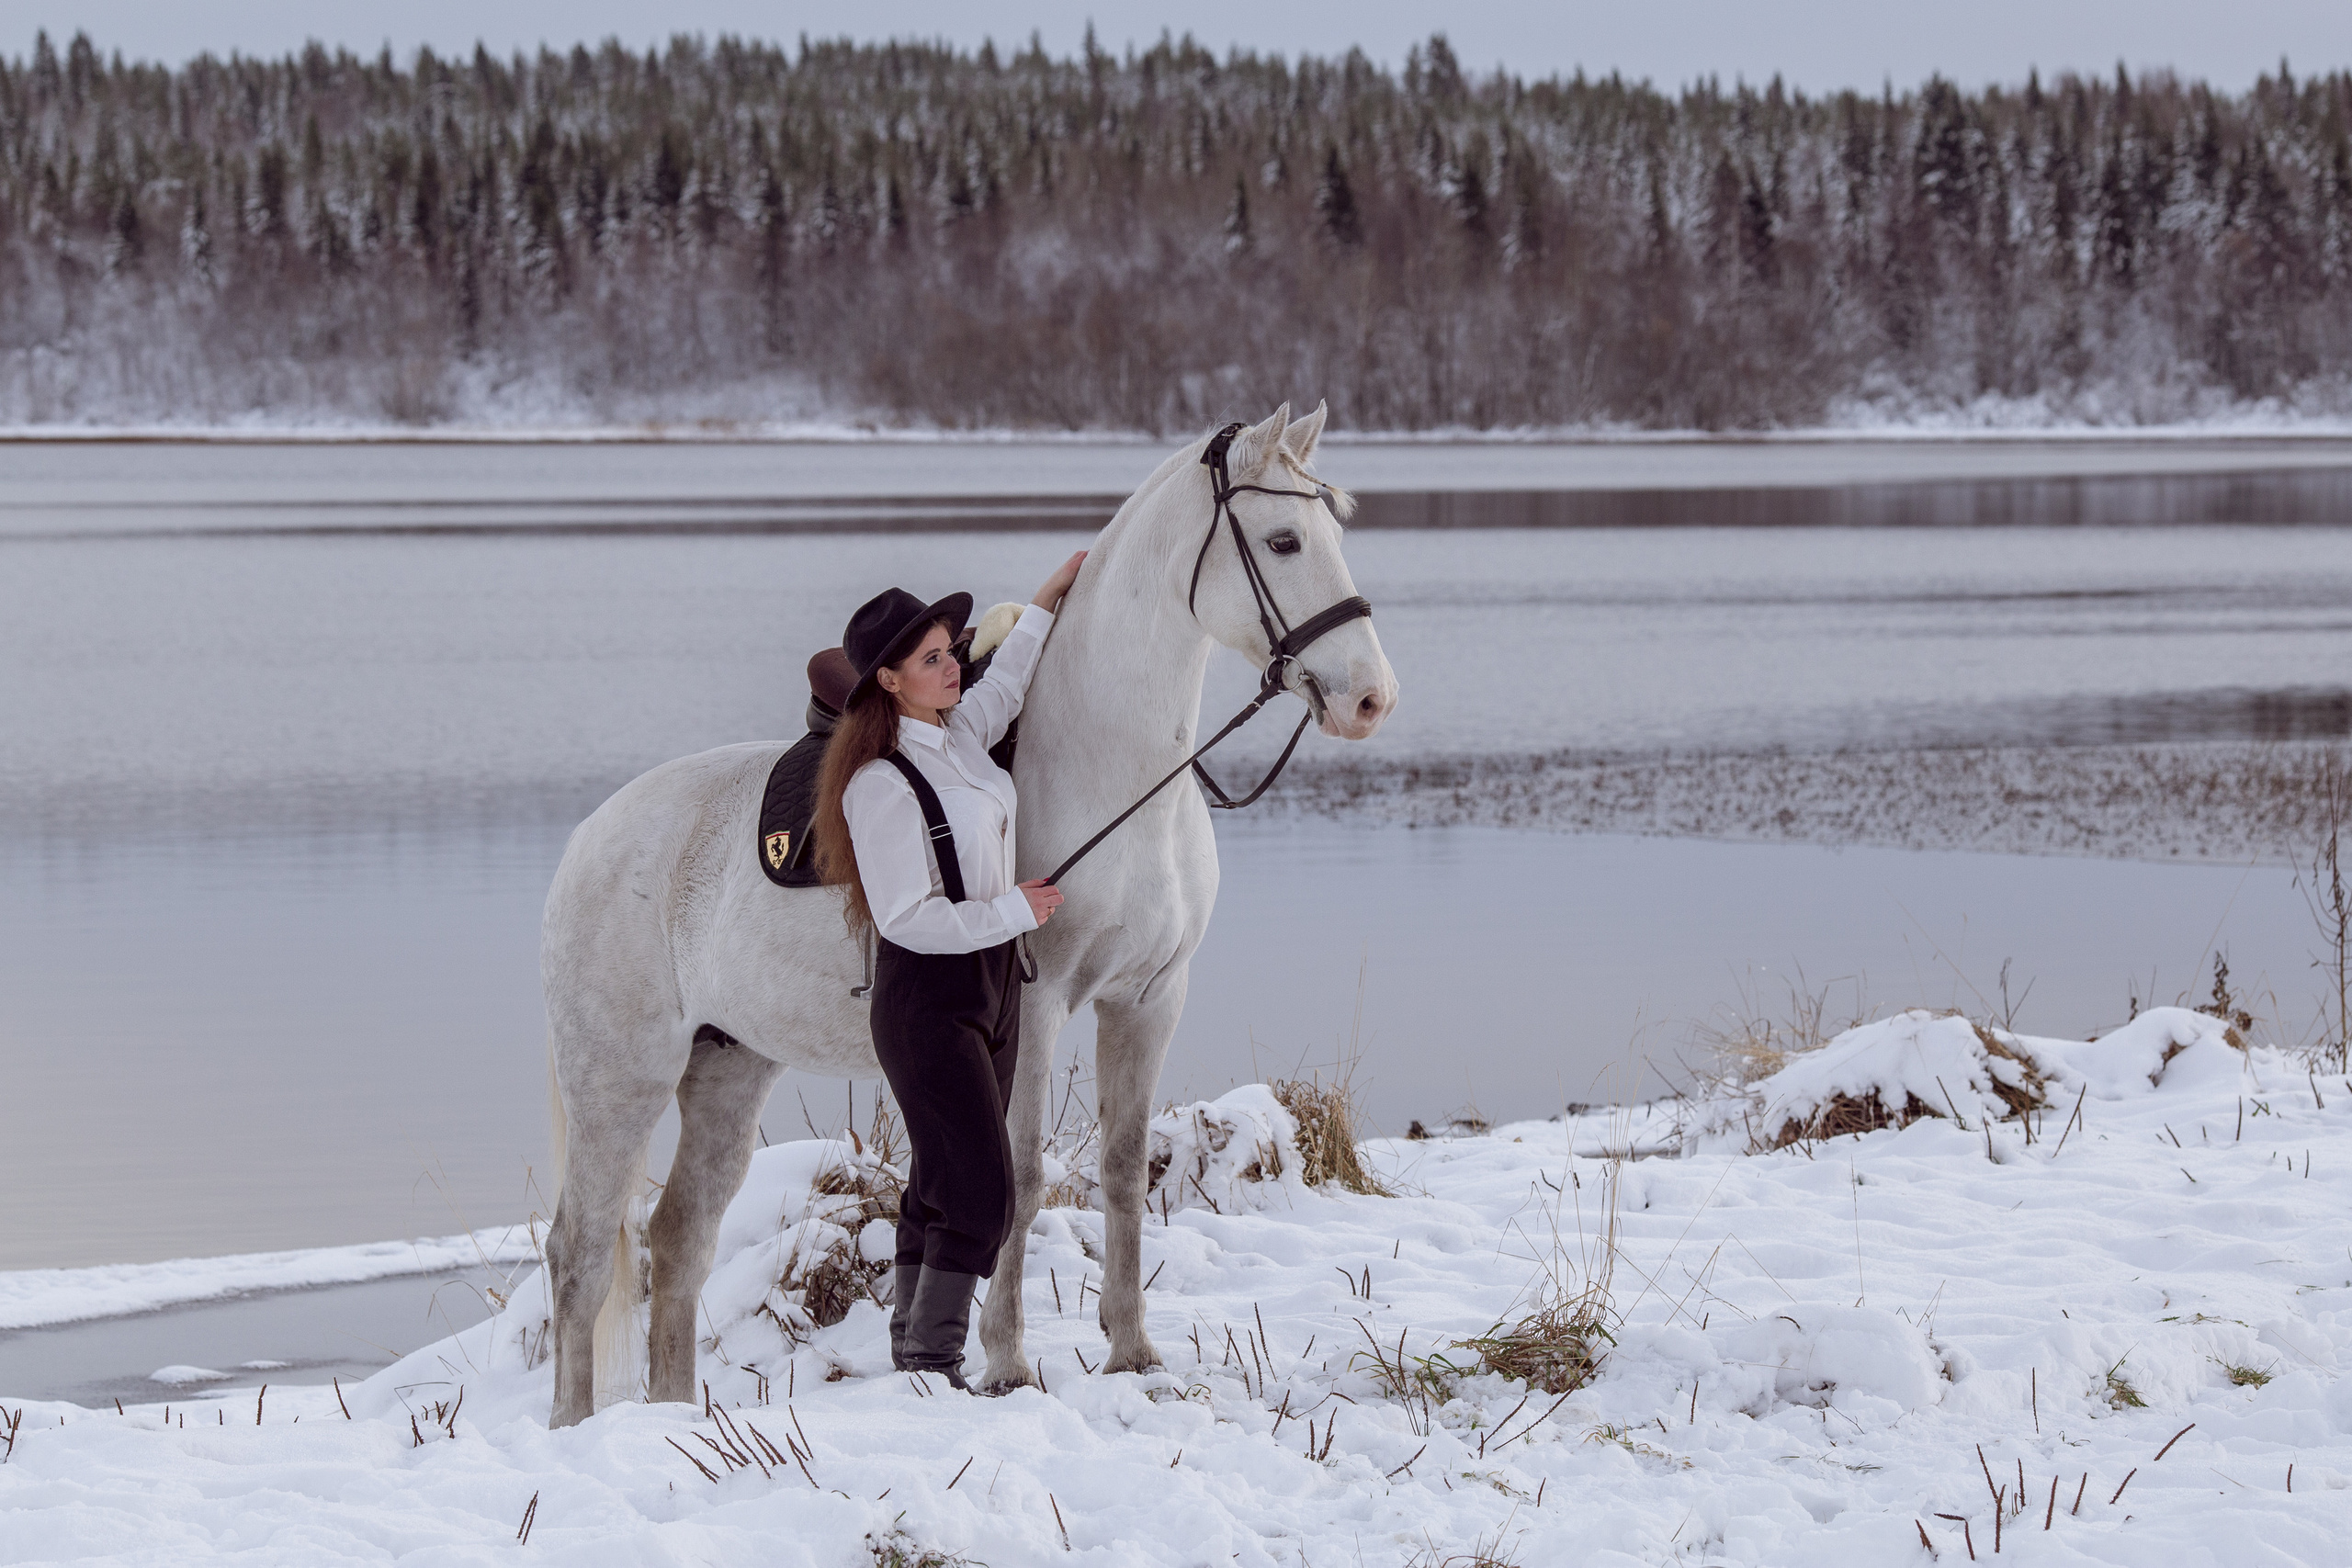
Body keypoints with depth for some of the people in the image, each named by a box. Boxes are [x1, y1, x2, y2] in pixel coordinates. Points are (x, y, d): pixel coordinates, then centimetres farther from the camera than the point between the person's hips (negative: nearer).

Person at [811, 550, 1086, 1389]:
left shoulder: (958, 735, 6)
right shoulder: (881, 785, -20)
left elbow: (1004, 686, 29)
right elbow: (907, 918, -22)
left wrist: (1048, 600, 30)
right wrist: (1016, 909, -16)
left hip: (991, 984, 9)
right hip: (929, 1002, -9)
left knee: (942, 1188, 12)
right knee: (980, 1192, -12)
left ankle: (913, 1364, 19)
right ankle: (932, 1371, -5)